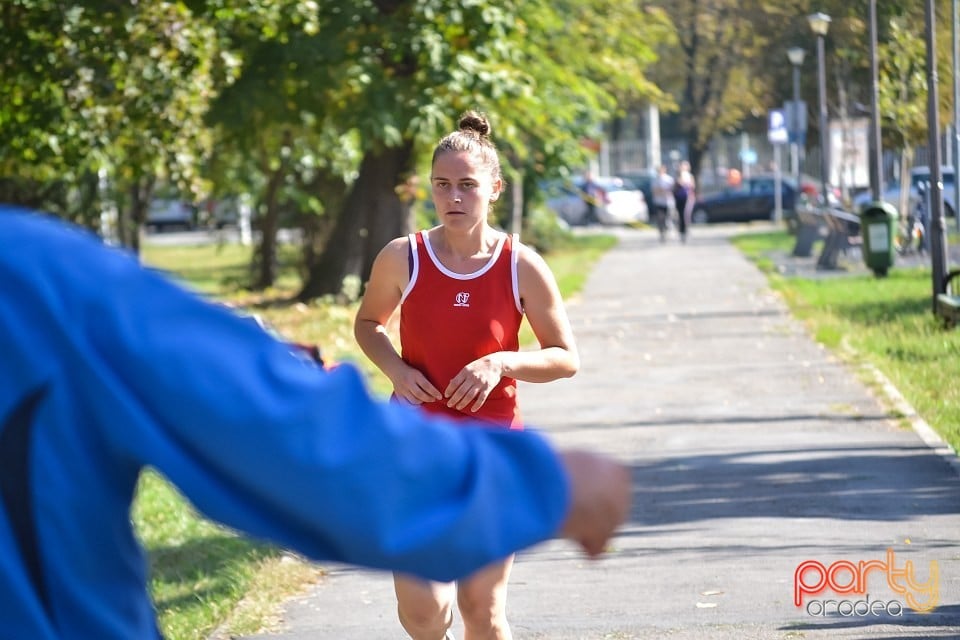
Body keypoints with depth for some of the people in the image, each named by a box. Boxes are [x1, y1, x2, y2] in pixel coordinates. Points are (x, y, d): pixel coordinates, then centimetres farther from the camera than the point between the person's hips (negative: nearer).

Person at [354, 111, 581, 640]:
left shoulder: (522, 268, -7)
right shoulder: (402, 259, -6)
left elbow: (566, 358, 0)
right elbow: (367, 323, 13)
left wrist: (502, 363, -18)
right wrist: (394, 368, -8)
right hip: (415, 440, 0)